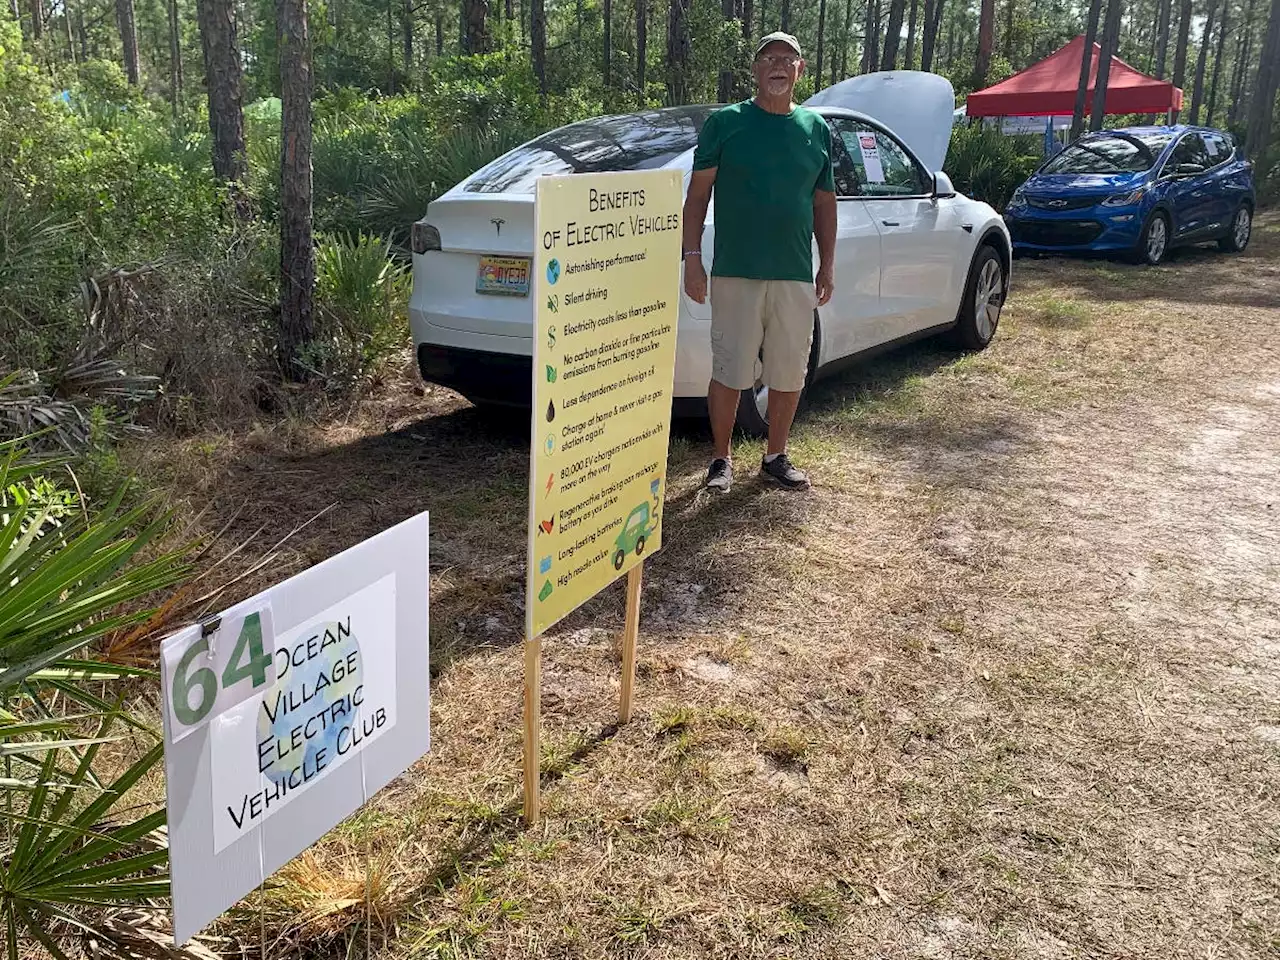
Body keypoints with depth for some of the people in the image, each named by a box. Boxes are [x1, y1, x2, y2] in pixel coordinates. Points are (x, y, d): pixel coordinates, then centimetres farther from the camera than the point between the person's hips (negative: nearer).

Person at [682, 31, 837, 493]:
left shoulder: (816, 128, 11)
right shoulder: (725, 122, 0)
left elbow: (824, 203, 16)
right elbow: (697, 194, 0)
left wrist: (827, 265, 11)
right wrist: (692, 256, -7)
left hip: (796, 276, 4)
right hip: (735, 272, -3)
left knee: (789, 374, 9)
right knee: (729, 372, 1)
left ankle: (776, 457, 25)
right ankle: (722, 459, 17)